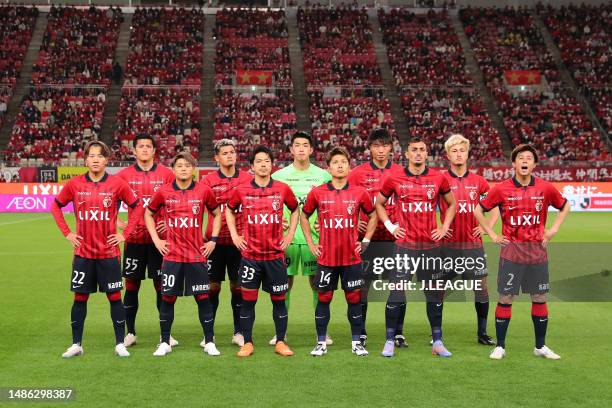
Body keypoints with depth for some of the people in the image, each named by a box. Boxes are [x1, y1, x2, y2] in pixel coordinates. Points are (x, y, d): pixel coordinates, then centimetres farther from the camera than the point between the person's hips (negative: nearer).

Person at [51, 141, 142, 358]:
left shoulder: (117, 183, -5)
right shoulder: (75, 184, 0)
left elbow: (137, 207, 4)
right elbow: (56, 206, 13)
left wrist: (125, 234, -1)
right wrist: (67, 233, 5)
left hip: (109, 252, -1)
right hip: (83, 252, 2)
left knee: (114, 297, 3)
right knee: (80, 297, 7)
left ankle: (120, 344, 12)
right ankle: (76, 345, 18)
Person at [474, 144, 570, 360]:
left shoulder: (545, 188, 0)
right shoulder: (502, 189, -5)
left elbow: (564, 206, 17)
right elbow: (478, 210, 4)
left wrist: (553, 229, 7)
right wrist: (492, 235, 0)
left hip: (537, 251, 2)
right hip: (511, 251, -2)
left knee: (539, 298, 8)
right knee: (505, 298, 1)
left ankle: (540, 346, 22)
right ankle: (500, 346, 11)